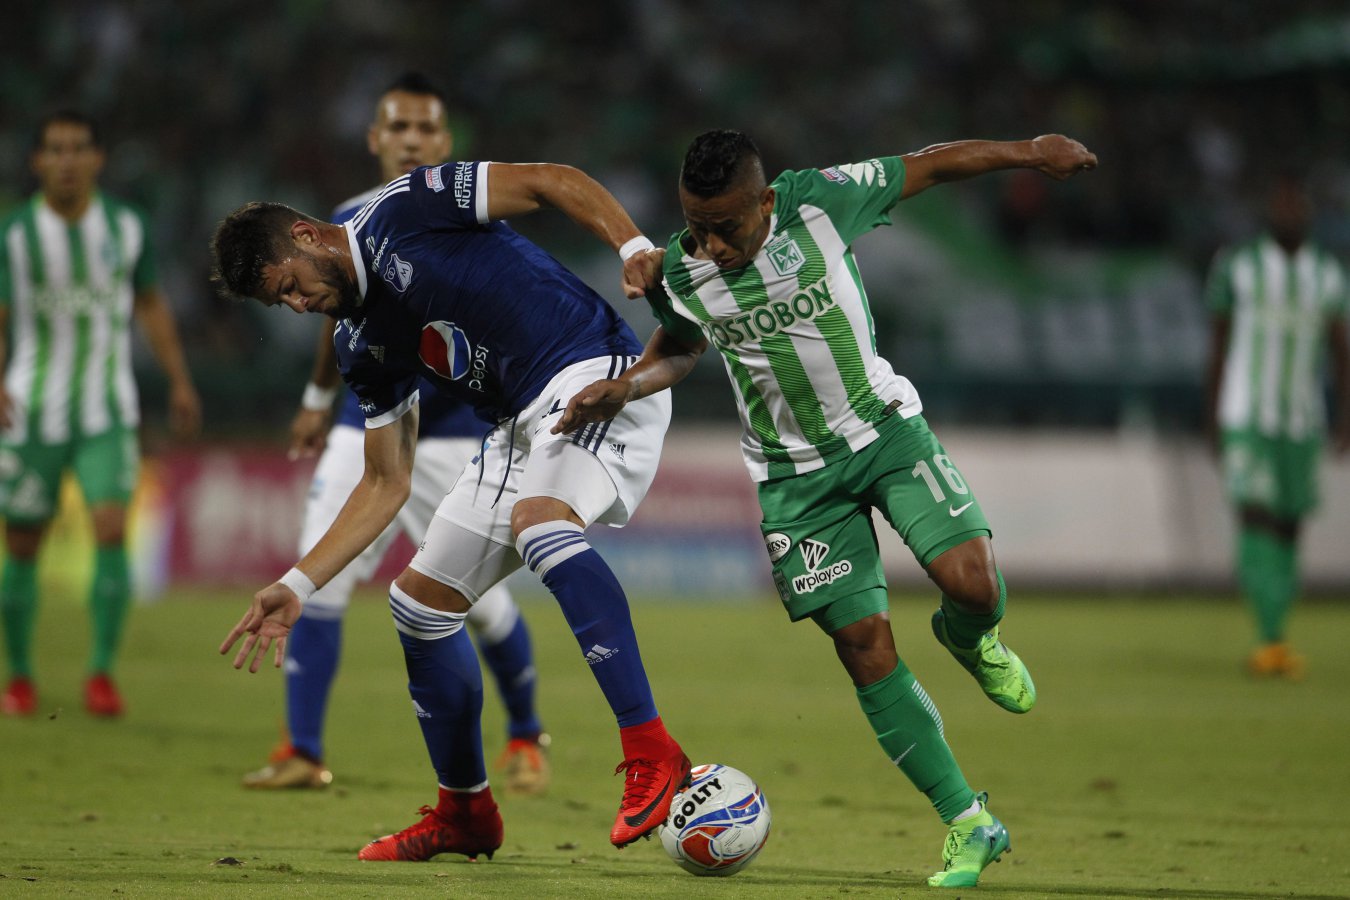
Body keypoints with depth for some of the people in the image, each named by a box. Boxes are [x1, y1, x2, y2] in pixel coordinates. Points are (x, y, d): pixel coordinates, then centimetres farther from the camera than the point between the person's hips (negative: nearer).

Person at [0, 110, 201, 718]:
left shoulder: (126, 228, 3)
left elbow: (150, 304, 17)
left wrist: (179, 380, 15)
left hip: (108, 415, 1)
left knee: (111, 530, -17)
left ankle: (102, 672, -12)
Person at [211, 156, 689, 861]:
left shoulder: (402, 210, -8)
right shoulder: (362, 345, 14)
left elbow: (551, 182, -9)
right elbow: (386, 485, 17)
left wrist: (635, 251, -24)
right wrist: (297, 587, 11)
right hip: (520, 427, 9)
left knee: (536, 518, -36)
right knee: (419, 600, 10)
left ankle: (650, 751, -39)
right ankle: (465, 813, 24)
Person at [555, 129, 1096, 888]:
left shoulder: (820, 202, -19)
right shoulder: (679, 277, -10)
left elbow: (925, 168, -5)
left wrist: (1029, 154, -2)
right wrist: (625, 388, -4)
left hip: (884, 427, -1)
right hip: (796, 472, 1)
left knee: (972, 582, -20)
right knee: (864, 645, -5)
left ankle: (971, 642, 21)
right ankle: (969, 825, 3)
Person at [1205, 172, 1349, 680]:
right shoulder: (1237, 266, -1)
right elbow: (1217, 345, 5)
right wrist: (1213, 422, 6)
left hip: (1303, 425, 4)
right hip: (1246, 422, -4)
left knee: (1289, 530, 8)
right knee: (1256, 522, -17)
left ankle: (1273, 647, 18)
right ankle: (1271, 640, -25)